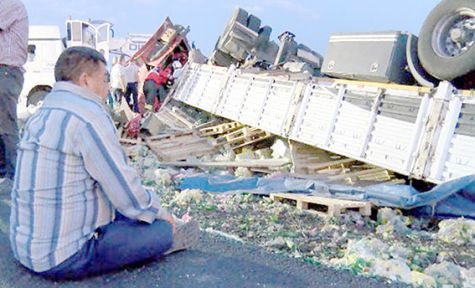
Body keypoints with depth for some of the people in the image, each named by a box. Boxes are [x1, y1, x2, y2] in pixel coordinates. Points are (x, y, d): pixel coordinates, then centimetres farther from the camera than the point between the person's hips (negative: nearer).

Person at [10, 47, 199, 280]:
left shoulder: (43, 114, 11)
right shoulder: (88, 115, -19)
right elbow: (127, 193, -18)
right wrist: (160, 213, 2)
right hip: (65, 257, -10)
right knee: (163, 228, -4)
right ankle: (166, 238, 23)